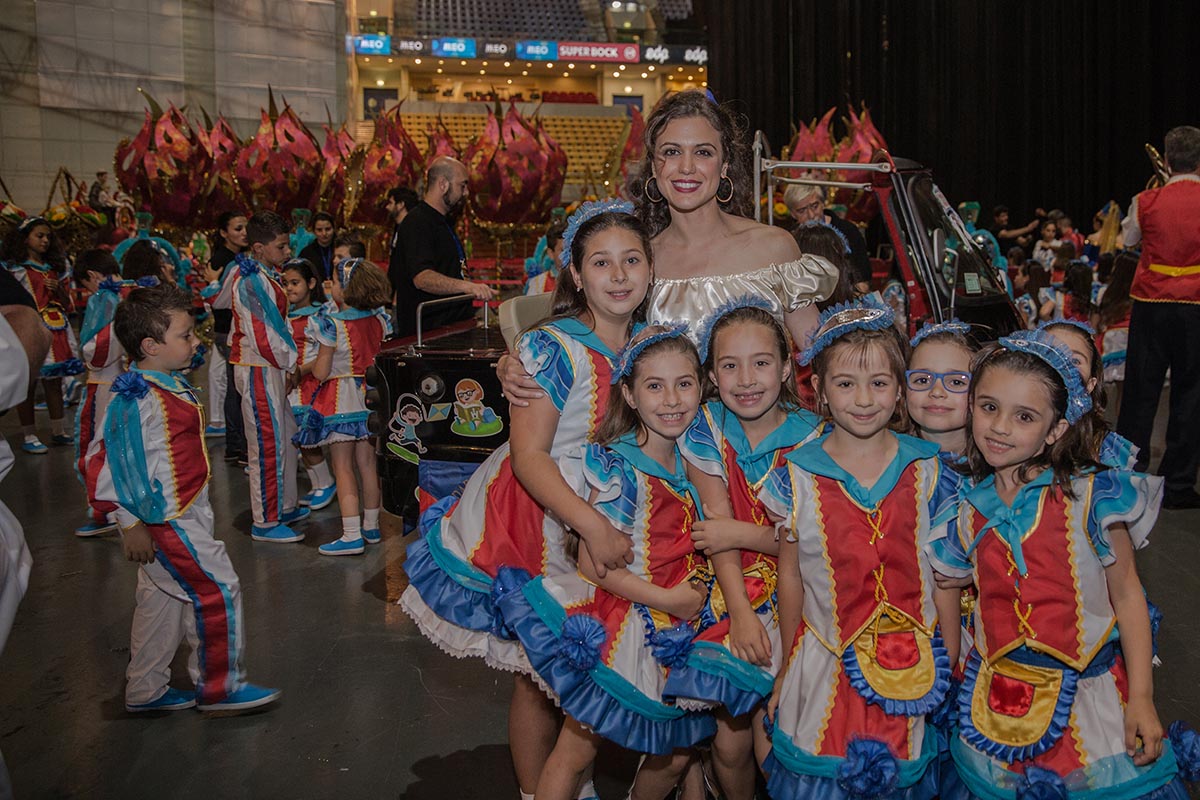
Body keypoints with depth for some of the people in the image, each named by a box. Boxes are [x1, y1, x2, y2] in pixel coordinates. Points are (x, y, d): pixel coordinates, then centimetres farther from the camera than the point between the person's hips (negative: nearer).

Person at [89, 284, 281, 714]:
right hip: (165, 521, -10)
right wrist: (133, 523, -20)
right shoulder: (137, 398, -23)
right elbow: (118, 460, -23)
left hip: (184, 513, 10)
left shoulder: (170, 384, 8)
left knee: (162, 596, 18)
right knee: (219, 591, -4)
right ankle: (219, 686, 11)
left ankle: (146, 690, 31)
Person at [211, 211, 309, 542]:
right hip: (258, 369, -10)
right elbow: (261, 335, -22)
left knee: (286, 436, 17)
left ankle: (284, 507, 29)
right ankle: (265, 522, 3)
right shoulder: (249, 280, -18)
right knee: (268, 442, -5)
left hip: (273, 366, 10)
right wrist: (293, 361, -13)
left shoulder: (266, 274, 11)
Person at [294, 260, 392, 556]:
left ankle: (352, 536, -3)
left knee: (343, 468, -1)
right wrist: (338, 300, 22)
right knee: (368, 464, 14)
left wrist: (307, 366, 5)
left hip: (340, 400, -6)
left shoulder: (331, 324, -19)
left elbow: (321, 372, -16)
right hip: (370, 395, 6)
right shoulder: (378, 319, -2)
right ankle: (371, 527, 23)